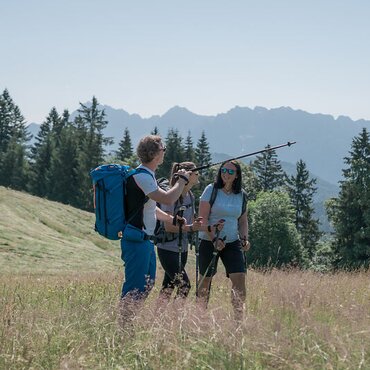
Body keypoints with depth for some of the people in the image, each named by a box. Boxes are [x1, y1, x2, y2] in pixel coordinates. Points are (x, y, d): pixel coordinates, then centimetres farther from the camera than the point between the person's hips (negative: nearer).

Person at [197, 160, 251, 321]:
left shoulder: (241, 194, 7)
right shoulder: (211, 190, -6)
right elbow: (203, 219, -10)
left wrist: (244, 238, -2)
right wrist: (214, 239, -18)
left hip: (232, 242, 3)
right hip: (209, 241, -3)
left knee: (239, 279, -11)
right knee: (206, 280, 7)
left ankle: (238, 318, -8)